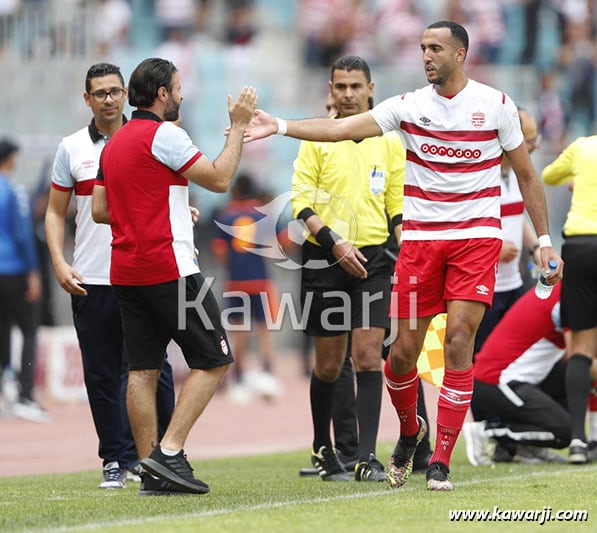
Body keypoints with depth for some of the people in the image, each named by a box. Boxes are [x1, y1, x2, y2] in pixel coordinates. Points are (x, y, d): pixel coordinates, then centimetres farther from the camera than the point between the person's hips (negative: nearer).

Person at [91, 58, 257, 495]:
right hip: (169, 270, -8)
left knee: (143, 369, 6)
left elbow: (100, 210, 18)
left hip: (126, 273, 8)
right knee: (214, 361, -2)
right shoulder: (163, 134, -10)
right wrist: (239, 125, -1)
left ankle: (152, 471, 4)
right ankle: (169, 451, -11)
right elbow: (219, 179, -9)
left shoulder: (114, 143, 15)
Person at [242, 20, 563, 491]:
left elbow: (526, 175, 8)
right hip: (420, 237, 2)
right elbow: (342, 128, -8)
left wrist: (544, 240, 6)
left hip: (476, 238, -2)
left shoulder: (497, 105, 0)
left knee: (458, 341, -12)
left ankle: (441, 461, -4)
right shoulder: (409, 106, 1)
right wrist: (280, 126, -19)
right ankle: (410, 430, 30)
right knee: (404, 351, -1)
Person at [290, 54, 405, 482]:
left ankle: (367, 457, -11)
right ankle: (323, 449, 24)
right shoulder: (317, 137, 1)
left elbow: (398, 205, 12)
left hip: (373, 257, 1)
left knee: (368, 355, -10)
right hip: (324, 258, -1)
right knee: (329, 363, 5)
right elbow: (301, 200, -3)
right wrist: (334, 243, -15)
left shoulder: (389, 140, 7)